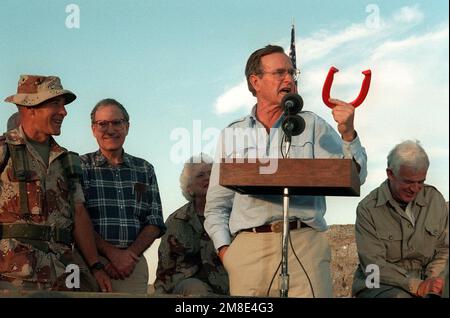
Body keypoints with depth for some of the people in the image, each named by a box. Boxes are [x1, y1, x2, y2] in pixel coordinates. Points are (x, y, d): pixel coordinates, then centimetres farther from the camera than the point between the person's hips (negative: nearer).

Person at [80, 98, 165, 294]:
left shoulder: (144, 169, 14)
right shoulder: (80, 166, 4)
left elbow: (155, 222, 8)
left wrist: (131, 254, -8)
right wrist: (112, 253, -15)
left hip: (135, 265, 3)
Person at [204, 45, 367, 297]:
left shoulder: (312, 126, 12)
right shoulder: (232, 135, 15)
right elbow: (216, 206, 16)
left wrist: (348, 134, -15)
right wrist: (225, 249, 2)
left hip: (304, 242, -1)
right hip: (249, 247, 1)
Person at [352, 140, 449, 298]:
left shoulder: (435, 200, 6)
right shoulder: (368, 208, -7)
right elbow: (373, 266, -13)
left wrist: (430, 280, -8)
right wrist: (418, 286, -24)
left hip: (424, 280, 4)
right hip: (378, 284, -3)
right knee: (400, 297, -35)